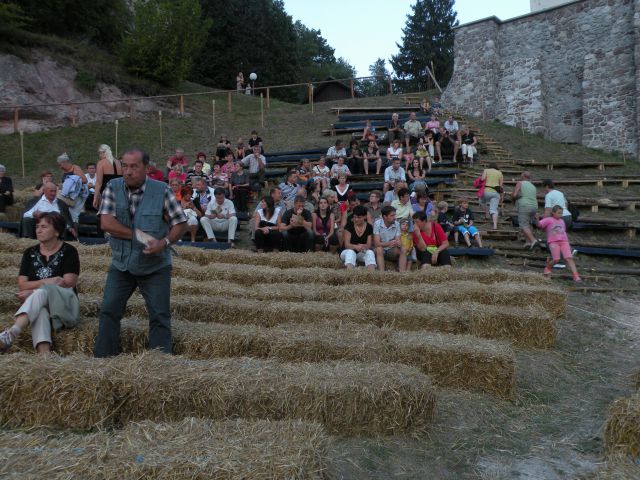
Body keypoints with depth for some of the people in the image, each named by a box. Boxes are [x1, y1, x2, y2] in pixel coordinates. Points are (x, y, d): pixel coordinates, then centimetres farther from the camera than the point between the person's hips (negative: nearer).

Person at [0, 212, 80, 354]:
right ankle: (44, 353, -58)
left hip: (65, 307, -2)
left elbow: (68, 283, -8)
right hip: (41, 306, 3)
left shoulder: (68, 251, 2)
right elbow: (22, 285, 6)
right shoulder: (30, 253, 14)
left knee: (42, 292, -34)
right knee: (39, 310, -36)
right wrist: (48, 281, -12)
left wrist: (32, 291, -11)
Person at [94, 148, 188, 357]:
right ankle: (103, 358, 15)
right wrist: (138, 235, -17)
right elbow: (106, 223, -13)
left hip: (155, 267, -2)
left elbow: (181, 224, -5)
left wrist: (164, 242, -23)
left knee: (160, 316, 1)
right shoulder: (113, 188, -3)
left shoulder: (162, 191, -8)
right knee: (109, 311, 3)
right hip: (121, 265, 2)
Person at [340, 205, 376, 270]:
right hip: (348, 252, -2)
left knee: (370, 252, -28)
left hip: (362, 253, 2)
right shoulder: (349, 226, -7)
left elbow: (369, 245, -6)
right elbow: (346, 244, -15)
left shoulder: (369, 227, -1)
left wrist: (363, 246, -31)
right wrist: (356, 247, -37)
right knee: (350, 252, -35)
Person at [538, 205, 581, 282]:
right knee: (556, 259, -15)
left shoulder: (562, 221, 23)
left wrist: (568, 243, 26)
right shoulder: (549, 220, 4)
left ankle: (576, 276, -18)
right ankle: (547, 268, 17)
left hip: (564, 241, 4)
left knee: (569, 258, -11)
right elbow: (539, 224, -9)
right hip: (553, 242, -4)